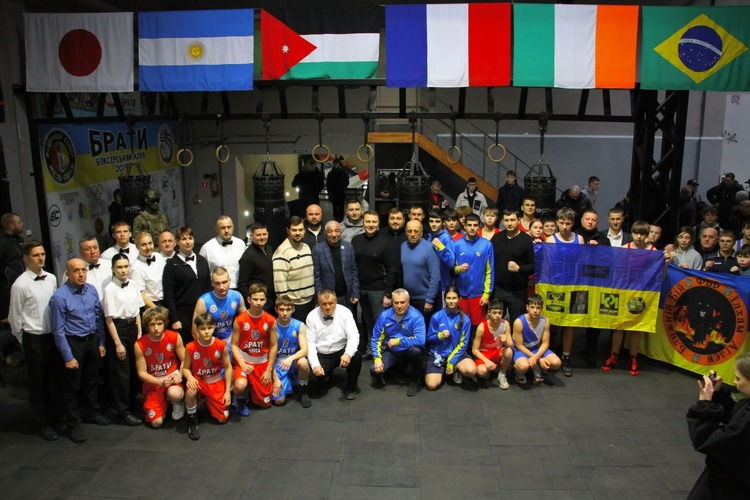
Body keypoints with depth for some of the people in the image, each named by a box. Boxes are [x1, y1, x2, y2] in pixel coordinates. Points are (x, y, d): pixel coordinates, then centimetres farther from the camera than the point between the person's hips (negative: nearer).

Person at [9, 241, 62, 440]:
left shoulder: (51, 279, 1)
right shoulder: (20, 284, -15)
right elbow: (15, 316, -7)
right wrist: (24, 341, 2)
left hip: (54, 335, 5)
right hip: (34, 339, -4)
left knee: (55, 378, 16)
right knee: (38, 382, 10)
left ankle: (57, 416, 34)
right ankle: (43, 423, 25)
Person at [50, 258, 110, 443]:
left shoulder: (91, 290, -5)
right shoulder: (59, 297, -20)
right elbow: (59, 330, -16)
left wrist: (101, 342, 5)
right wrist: (68, 357, -14)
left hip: (92, 340, 5)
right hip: (73, 343, -5)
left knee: (92, 379, 22)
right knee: (72, 385, 9)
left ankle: (91, 412, 43)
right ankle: (73, 424, 26)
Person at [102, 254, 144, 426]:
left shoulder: (133, 286, 3)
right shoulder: (110, 289, -14)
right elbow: (109, 319, -13)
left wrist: (139, 333, 7)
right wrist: (118, 343, -13)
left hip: (132, 327, 6)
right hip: (118, 329, -6)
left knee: (133, 369, 15)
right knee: (121, 372, 2)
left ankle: (131, 402, 33)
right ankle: (123, 411, 14)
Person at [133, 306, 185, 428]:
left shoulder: (175, 337, -11)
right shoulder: (140, 345, -13)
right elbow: (141, 373, -6)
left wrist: (179, 374, -20)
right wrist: (160, 381, -21)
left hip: (172, 378, 0)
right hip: (153, 382, 0)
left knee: (175, 394, -38)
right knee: (156, 422, -12)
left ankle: (177, 403, 2)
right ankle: (164, 402, 23)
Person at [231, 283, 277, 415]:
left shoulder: (270, 320, -7)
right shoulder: (240, 320, -12)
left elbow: (274, 346, -2)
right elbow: (234, 345, -7)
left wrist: (269, 370, -3)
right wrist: (242, 364, -19)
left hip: (262, 363, 2)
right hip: (243, 361, -2)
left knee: (265, 403, 6)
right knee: (240, 385, -34)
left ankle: (253, 388, 38)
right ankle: (240, 400, 3)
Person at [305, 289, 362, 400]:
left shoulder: (344, 312, -9)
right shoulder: (312, 316, -7)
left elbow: (353, 336, -15)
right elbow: (310, 343, -8)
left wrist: (348, 354, -35)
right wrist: (315, 365, -22)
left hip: (341, 352, 0)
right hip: (322, 356, 0)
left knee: (357, 356, -30)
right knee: (318, 376, -27)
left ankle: (350, 388, -3)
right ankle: (329, 371, 14)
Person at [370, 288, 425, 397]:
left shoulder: (416, 316, -19)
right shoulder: (384, 316, -9)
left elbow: (421, 340, -32)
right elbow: (375, 339, -4)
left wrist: (398, 341, -27)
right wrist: (377, 358, -18)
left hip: (408, 352, -2)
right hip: (391, 353, 2)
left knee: (416, 350, -36)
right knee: (375, 370, -23)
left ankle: (414, 381, -9)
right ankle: (380, 376, 17)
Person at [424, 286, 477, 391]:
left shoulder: (465, 319, -6)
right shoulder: (436, 317, -7)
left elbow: (463, 343, -5)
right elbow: (429, 338, 0)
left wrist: (451, 361, -13)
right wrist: (439, 336, -21)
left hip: (456, 353, 0)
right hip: (437, 354, 0)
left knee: (471, 370, -31)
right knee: (432, 385, -17)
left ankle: (458, 372, 6)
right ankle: (441, 371, 16)